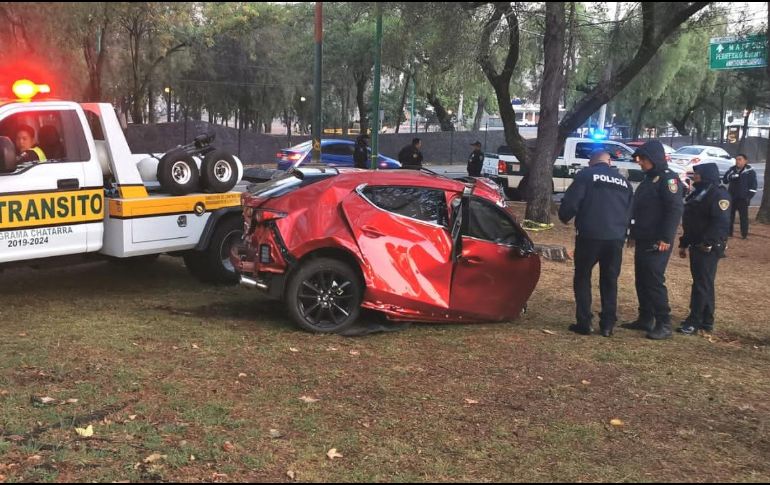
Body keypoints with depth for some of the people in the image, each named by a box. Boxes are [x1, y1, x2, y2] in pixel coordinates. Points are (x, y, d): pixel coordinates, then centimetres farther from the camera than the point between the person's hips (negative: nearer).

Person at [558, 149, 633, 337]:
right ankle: (608, 325, 12)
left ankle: (584, 323, 6)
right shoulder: (623, 181, 18)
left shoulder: (586, 175, 0)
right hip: (616, 237, 5)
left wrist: (564, 217, 11)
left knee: (582, 278, 8)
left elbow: (571, 201, -8)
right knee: (610, 281, 13)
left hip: (590, 235, -4)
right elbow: (631, 211, 18)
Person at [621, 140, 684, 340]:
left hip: (657, 243, -9)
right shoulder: (649, 179, 18)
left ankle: (664, 325, -3)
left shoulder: (668, 178, -12)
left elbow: (676, 209, -20)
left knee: (654, 282, -9)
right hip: (643, 241, 9)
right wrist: (633, 233, 22)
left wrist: (666, 238, -23)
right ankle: (645, 319, 21)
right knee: (642, 281, 12)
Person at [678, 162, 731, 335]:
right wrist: (684, 243, 19)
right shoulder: (697, 194, 16)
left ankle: (694, 321, -3)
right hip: (697, 246, 10)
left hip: (709, 248, -10)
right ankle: (706, 321, 21)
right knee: (703, 283, 14)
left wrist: (705, 243, -27)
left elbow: (721, 223, -24)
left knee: (702, 284, -7)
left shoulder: (719, 194, -13)